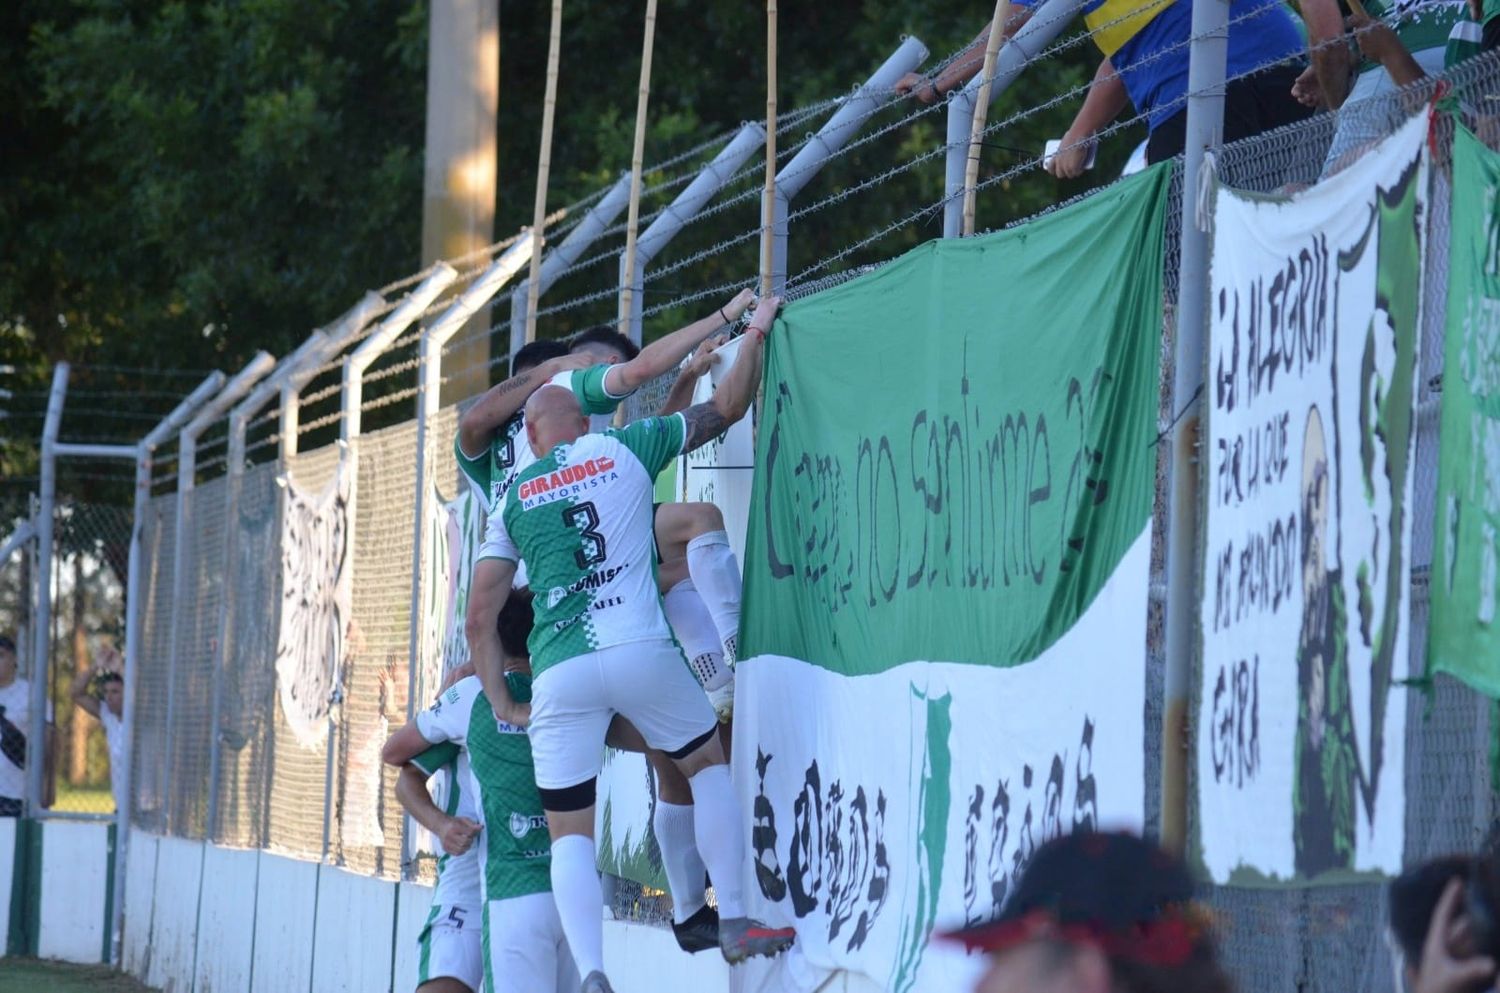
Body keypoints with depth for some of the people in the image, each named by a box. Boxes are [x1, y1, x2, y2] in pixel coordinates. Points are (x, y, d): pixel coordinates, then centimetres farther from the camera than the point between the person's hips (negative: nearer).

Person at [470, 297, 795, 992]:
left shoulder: (513, 498, 15)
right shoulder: (624, 449, 11)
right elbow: (726, 409, 21)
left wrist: (501, 703, 17)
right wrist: (756, 332, 35)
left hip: (557, 674, 1)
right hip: (641, 651, -1)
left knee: (570, 834, 6)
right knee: (708, 762, 23)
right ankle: (734, 922, 18)